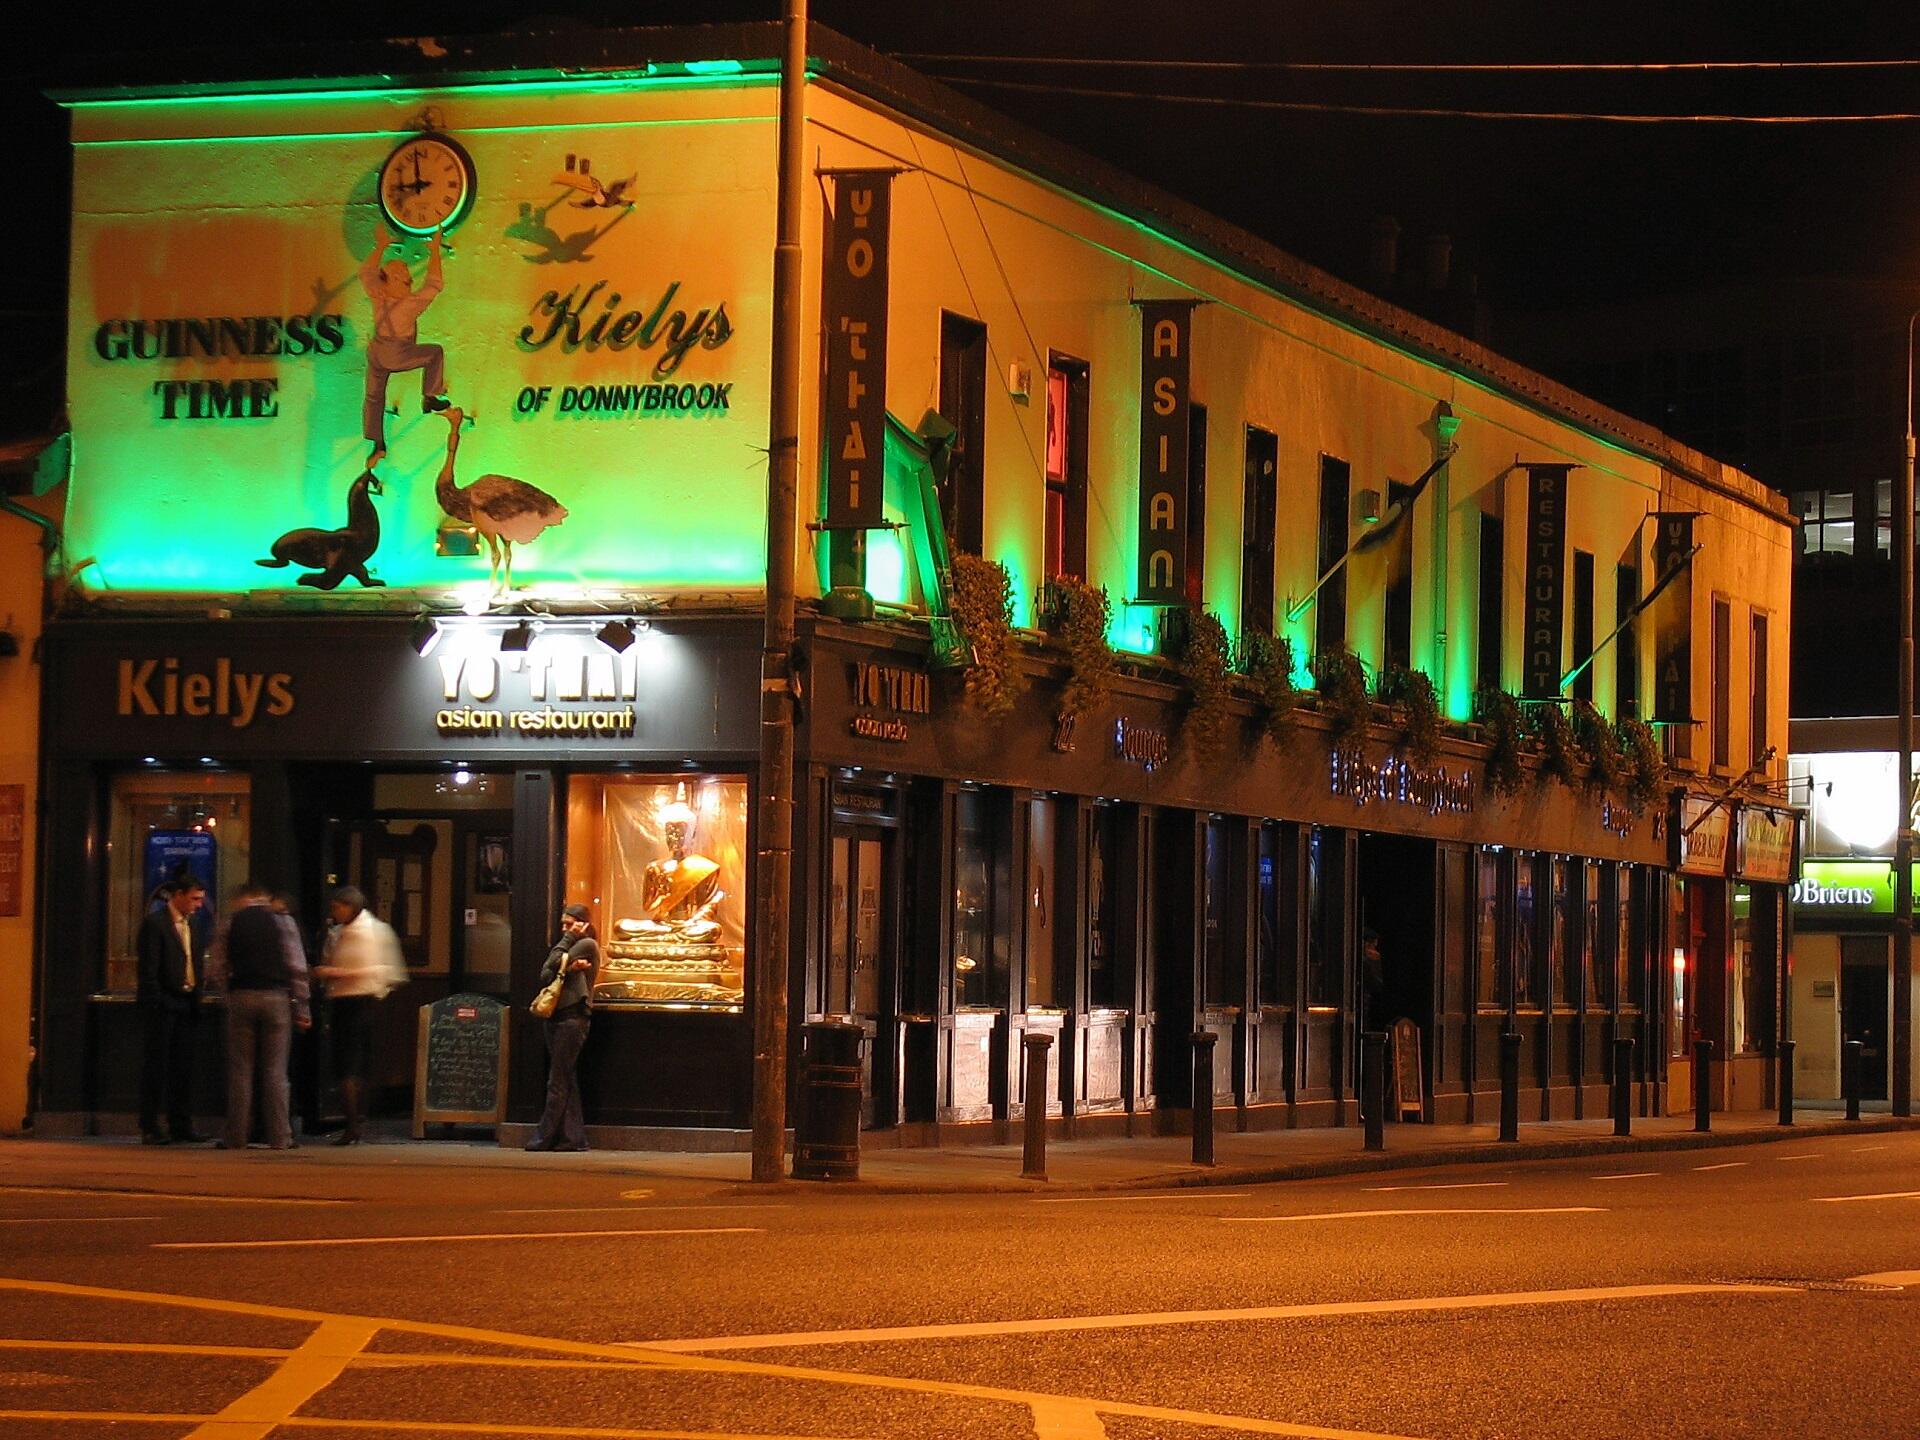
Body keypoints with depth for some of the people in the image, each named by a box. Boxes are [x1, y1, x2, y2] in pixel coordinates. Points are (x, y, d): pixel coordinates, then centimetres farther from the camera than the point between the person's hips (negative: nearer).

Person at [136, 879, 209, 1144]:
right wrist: (156, 1003, -16)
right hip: (161, 1004, -7)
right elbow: (148, 969, -13)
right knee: (156, 1066, -2)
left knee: (183, 1067, 8)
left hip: (185, 1003, 7)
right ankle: (150, 1128, 1)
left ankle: (181, 1127, 12)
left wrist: (196, 998, 10)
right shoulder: (155, 922, -9)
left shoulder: (195, 923, 14)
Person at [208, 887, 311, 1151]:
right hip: (276, 997, 0)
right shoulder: (282, 922, 3)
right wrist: (302, 1008, 0)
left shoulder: (230, 923, 5)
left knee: (240, 1070, 5)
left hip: (241, 997, 0)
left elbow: (214, 971, 3)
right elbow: (298, 968, -3)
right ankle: (279, 1137, 0)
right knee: (275, 1070, 3)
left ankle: (236, 1136, 3)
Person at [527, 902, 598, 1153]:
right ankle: (572, 1137, 5)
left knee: (558, 1082, -7)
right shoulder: (571, 947, 22)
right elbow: (546, 975, 8)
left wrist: (568, 940, 1)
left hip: (573, 1017, -9)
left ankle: (544, 1137, -7)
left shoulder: (587, 945, -2)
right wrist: (569, 966, -10)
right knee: (567, 1080, 6)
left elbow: (553, 965, -10)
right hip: (558, 1017, 9)